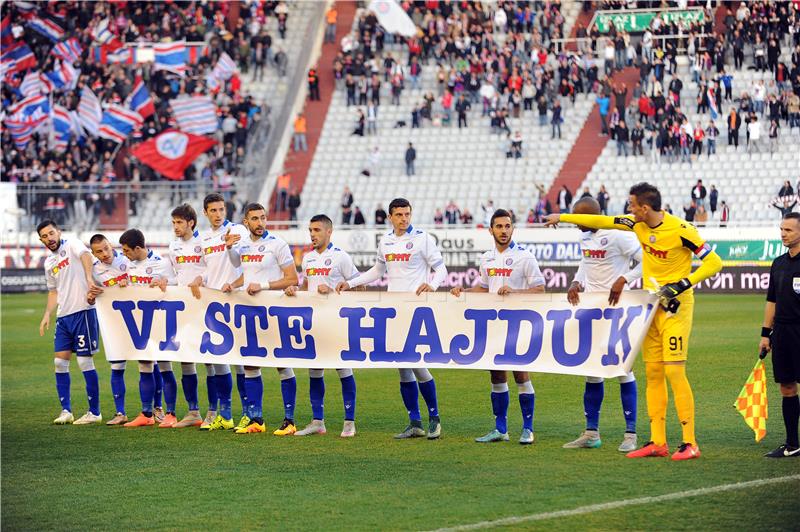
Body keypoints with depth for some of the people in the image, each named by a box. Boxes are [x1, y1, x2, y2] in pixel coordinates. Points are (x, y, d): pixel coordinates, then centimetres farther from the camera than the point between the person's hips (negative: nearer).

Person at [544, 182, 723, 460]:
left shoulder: (680, 230, -18)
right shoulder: (638, 224, 3)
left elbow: (714, 263, -14)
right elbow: (602, 221, 14)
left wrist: (683, 284, -22)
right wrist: (562, 217, 18)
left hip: (675, 307, -7)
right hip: (651, 307, 7)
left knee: (674, 372, -12)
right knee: (653, 373, 6)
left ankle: (689, 443, -9)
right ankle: (657, 442, 11)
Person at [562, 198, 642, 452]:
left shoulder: (618, 236, -14)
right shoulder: (585, 237, 12)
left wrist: (623, 280, -21)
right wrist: (576, 283, 8)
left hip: (614, 308, -8)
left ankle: (630, 434, 1)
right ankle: (591, 433, 16)